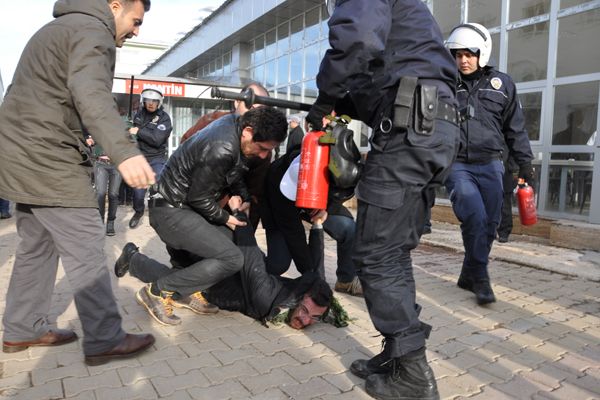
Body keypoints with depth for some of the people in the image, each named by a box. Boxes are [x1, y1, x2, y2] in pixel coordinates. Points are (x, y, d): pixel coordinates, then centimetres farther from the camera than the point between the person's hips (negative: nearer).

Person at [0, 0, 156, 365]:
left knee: (38, 245, 16)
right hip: (47, 157, -10)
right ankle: (106, 340, -1)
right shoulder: (93, 30, -10)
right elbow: (89, 91, -31)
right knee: (87, 249, -7)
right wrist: (123, 150, -45)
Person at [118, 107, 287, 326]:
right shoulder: (221, 150, -30)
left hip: (177, 206, 10)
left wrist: (244, 197, 6)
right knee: (232, 259, -19)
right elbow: (199, 197, -20)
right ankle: (158, 291, -11)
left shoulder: (233, 122, -1)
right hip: (172, 210, -10)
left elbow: (234, 172, 15)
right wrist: (225, 218, -6)